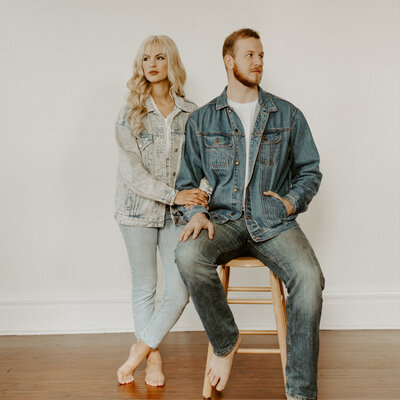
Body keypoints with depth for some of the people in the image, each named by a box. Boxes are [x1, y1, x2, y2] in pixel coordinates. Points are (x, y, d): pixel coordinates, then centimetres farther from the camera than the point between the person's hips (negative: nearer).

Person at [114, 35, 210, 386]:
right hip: (139, 210, -1)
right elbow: (132, 172, -10)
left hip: (178, 213, 2)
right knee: (144, 289, 9)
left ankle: (139, 351, 17)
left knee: (179, 292, -4)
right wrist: (175, 194, -17)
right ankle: (154, 358, 28)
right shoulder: (130, 115, -2)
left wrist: (202, 195, -14)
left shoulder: (191, 114, 4)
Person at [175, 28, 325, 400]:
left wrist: (292, 201, -1)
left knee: (309, 276, -29)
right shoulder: (201, 120, 10)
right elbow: (186, 180, 11)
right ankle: (225, 341, -7)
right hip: (223, 219, 0)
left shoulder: (288, 115, 11)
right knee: (188, 254, -33)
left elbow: (310, 170, 17)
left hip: (273, 221, 0)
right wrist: (196, 212, -8)